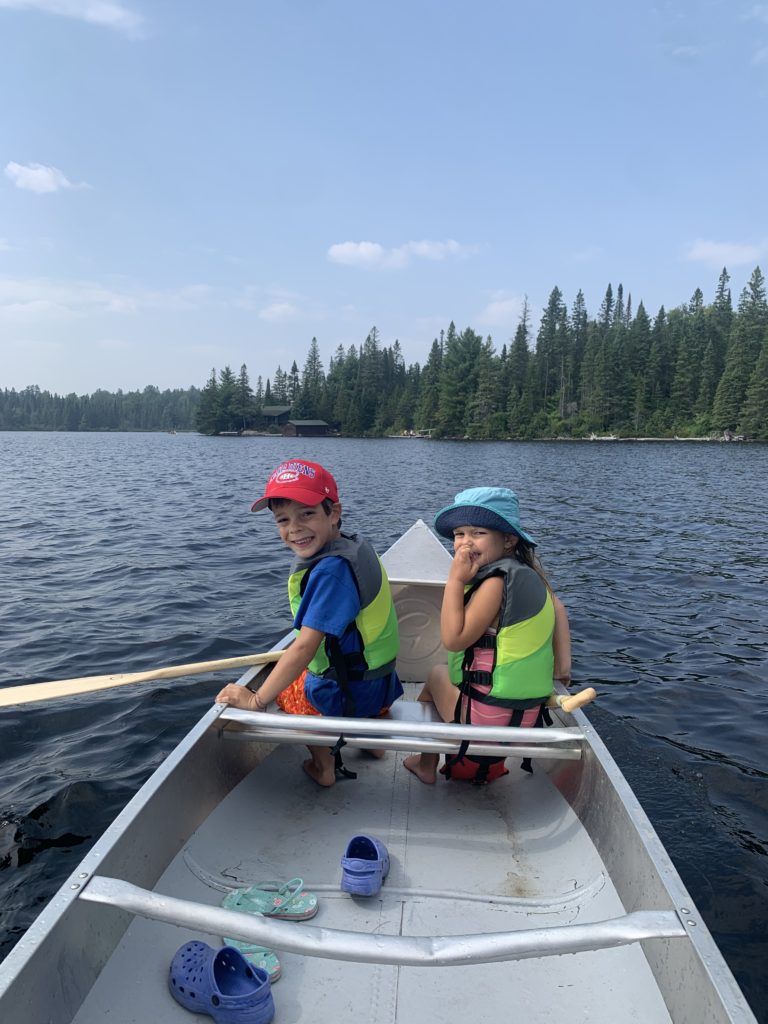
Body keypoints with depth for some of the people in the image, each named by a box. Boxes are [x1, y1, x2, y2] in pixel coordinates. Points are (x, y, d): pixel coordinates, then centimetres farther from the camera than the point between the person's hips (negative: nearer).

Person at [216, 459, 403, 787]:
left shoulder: (331, 569, -31)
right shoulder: (354, 545, -2)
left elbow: (304, 647, -32)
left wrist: (256, 700, -25)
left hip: (348, 694, -8)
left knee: (280, 687, 17)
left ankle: (324, 765, 27)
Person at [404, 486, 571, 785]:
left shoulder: (496, 583, -23)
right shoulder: (528, 573, 3)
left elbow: (453, 640, -23)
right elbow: (557, 608, 18)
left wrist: (456, 580, -21)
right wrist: (563, 665, 18)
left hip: (490, 715, -7)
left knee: (437, 674, 21)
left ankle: (427, 762, 36)